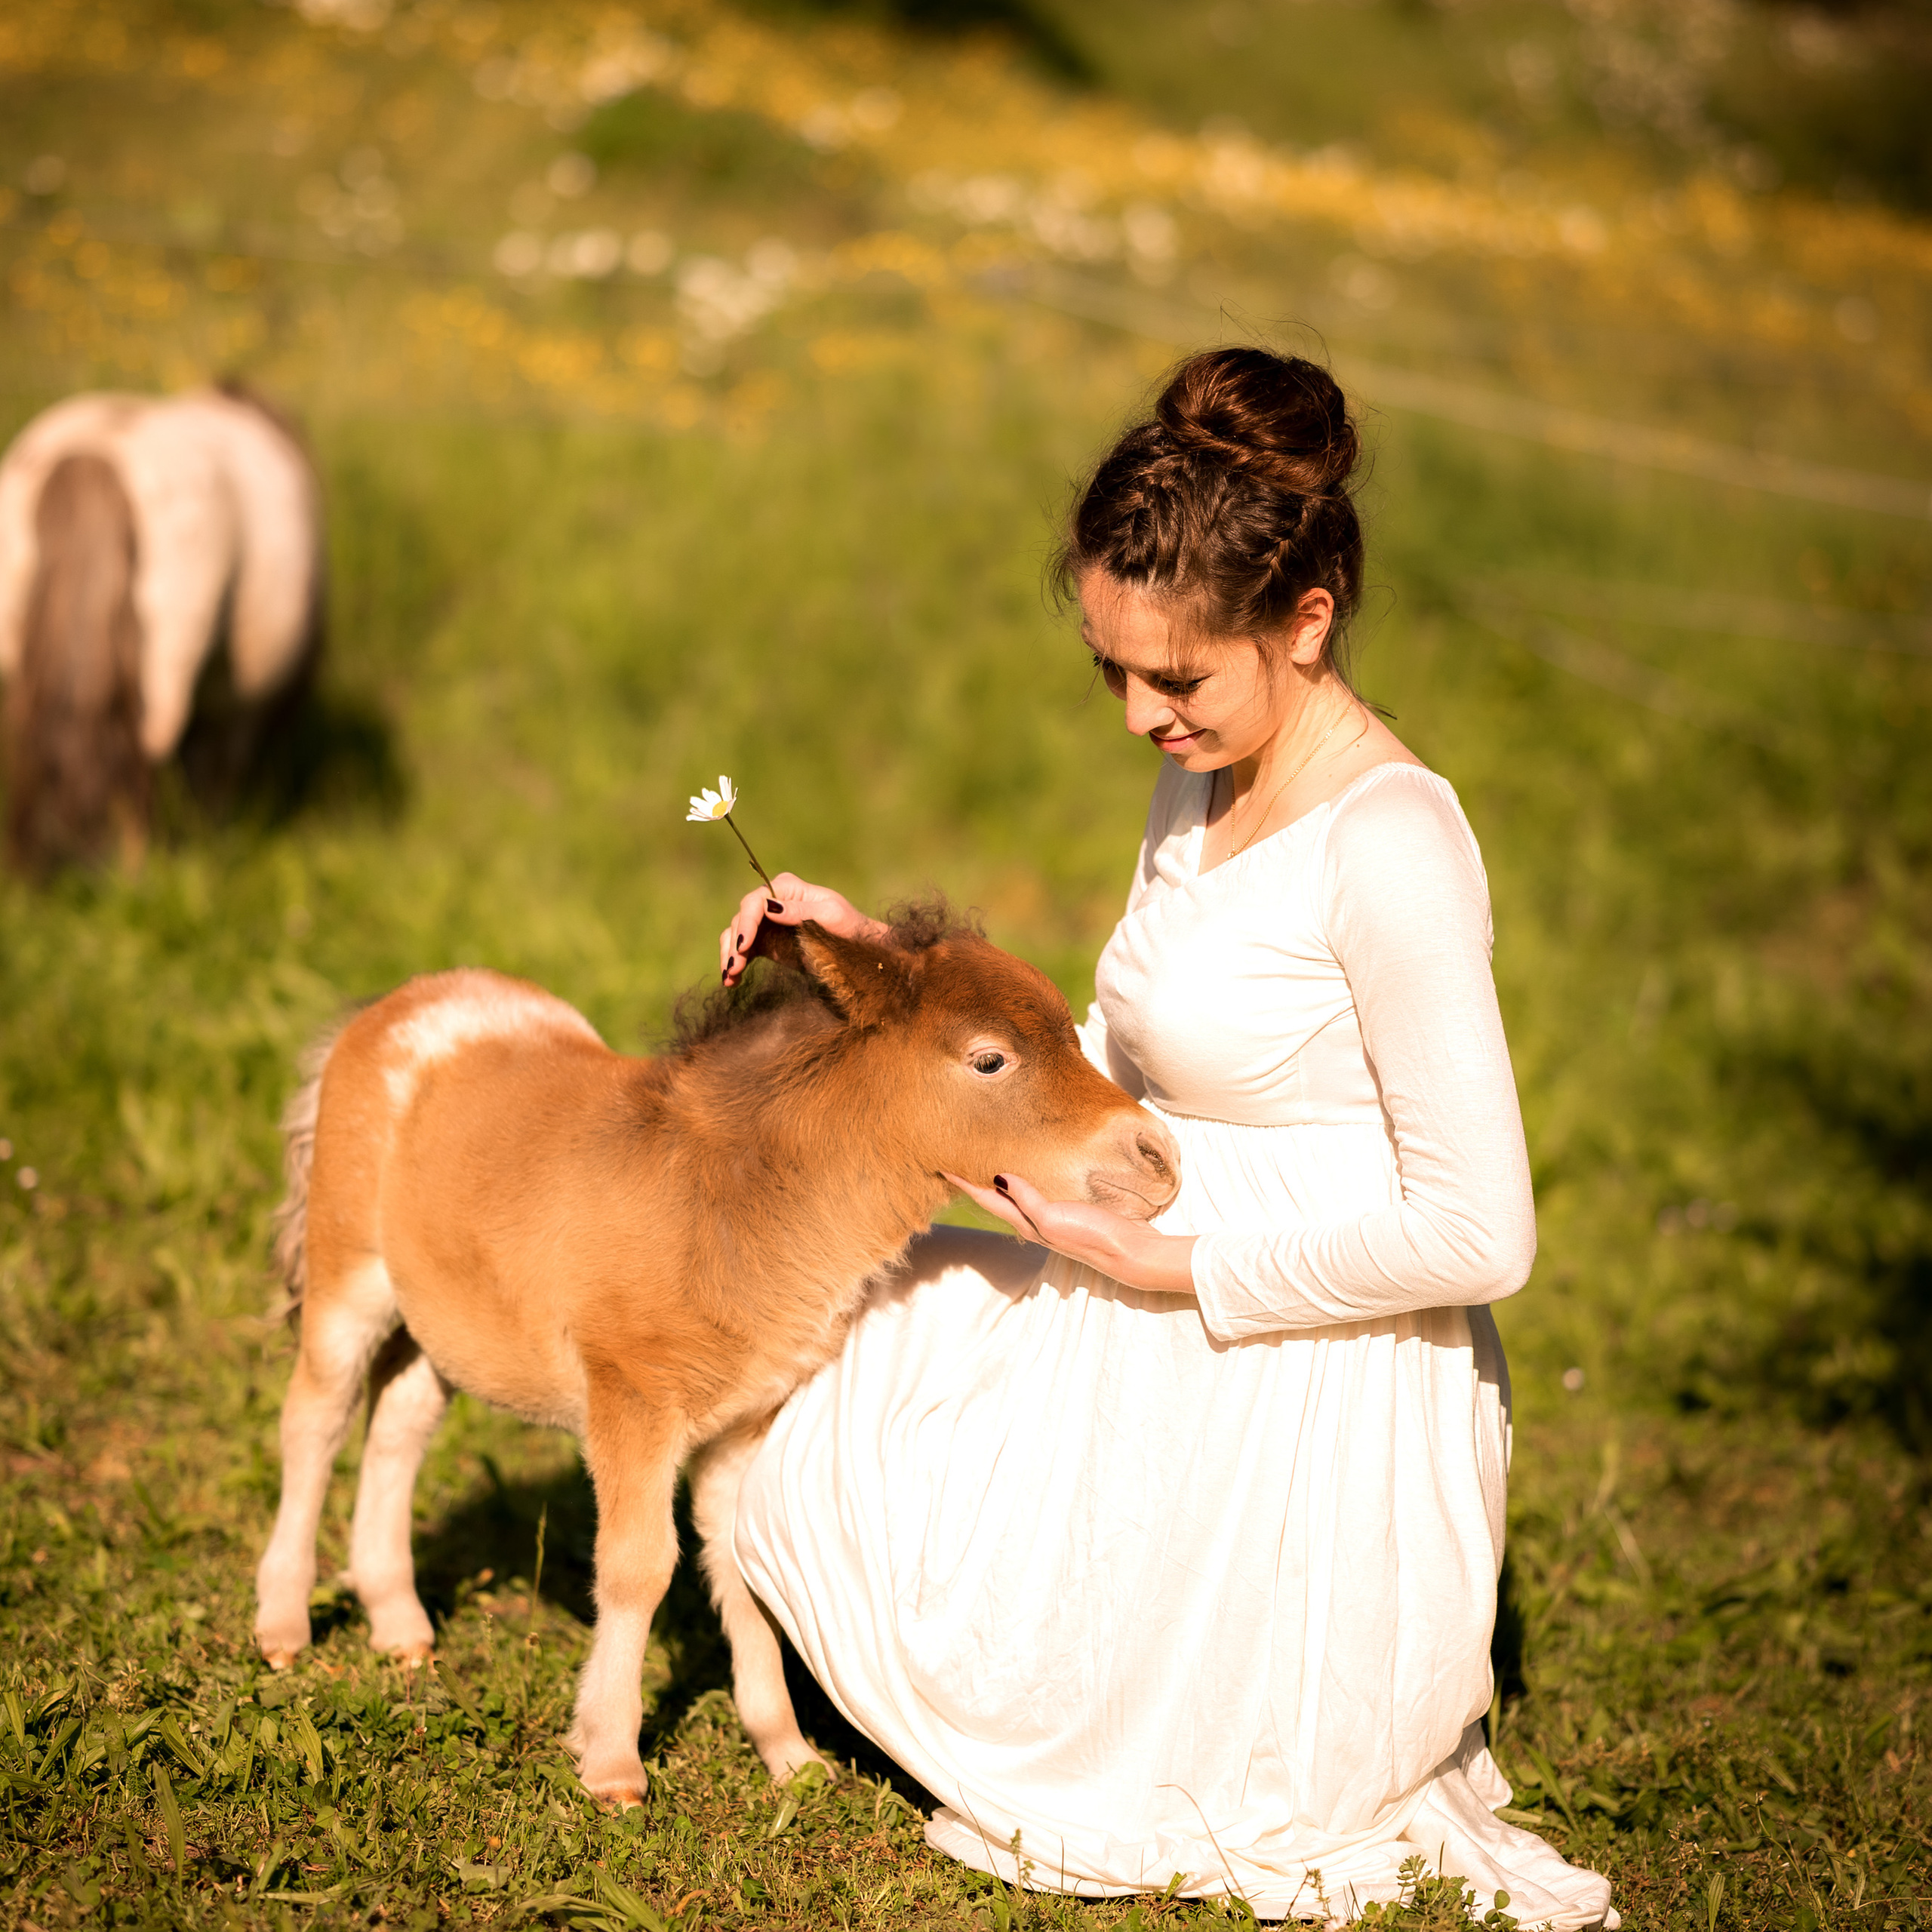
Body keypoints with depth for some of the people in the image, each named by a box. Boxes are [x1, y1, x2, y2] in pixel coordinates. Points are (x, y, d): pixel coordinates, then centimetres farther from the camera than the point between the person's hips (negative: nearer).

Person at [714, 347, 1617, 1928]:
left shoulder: (1391, 846, -23)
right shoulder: (1207, 783, 5)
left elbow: (1477, 1237, -24)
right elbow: (1118, 1077, 13)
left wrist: (1159, 1261, -18)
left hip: (1315, 1402, -9)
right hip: (1173, 1328, 9)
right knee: (791, 1352, 15)